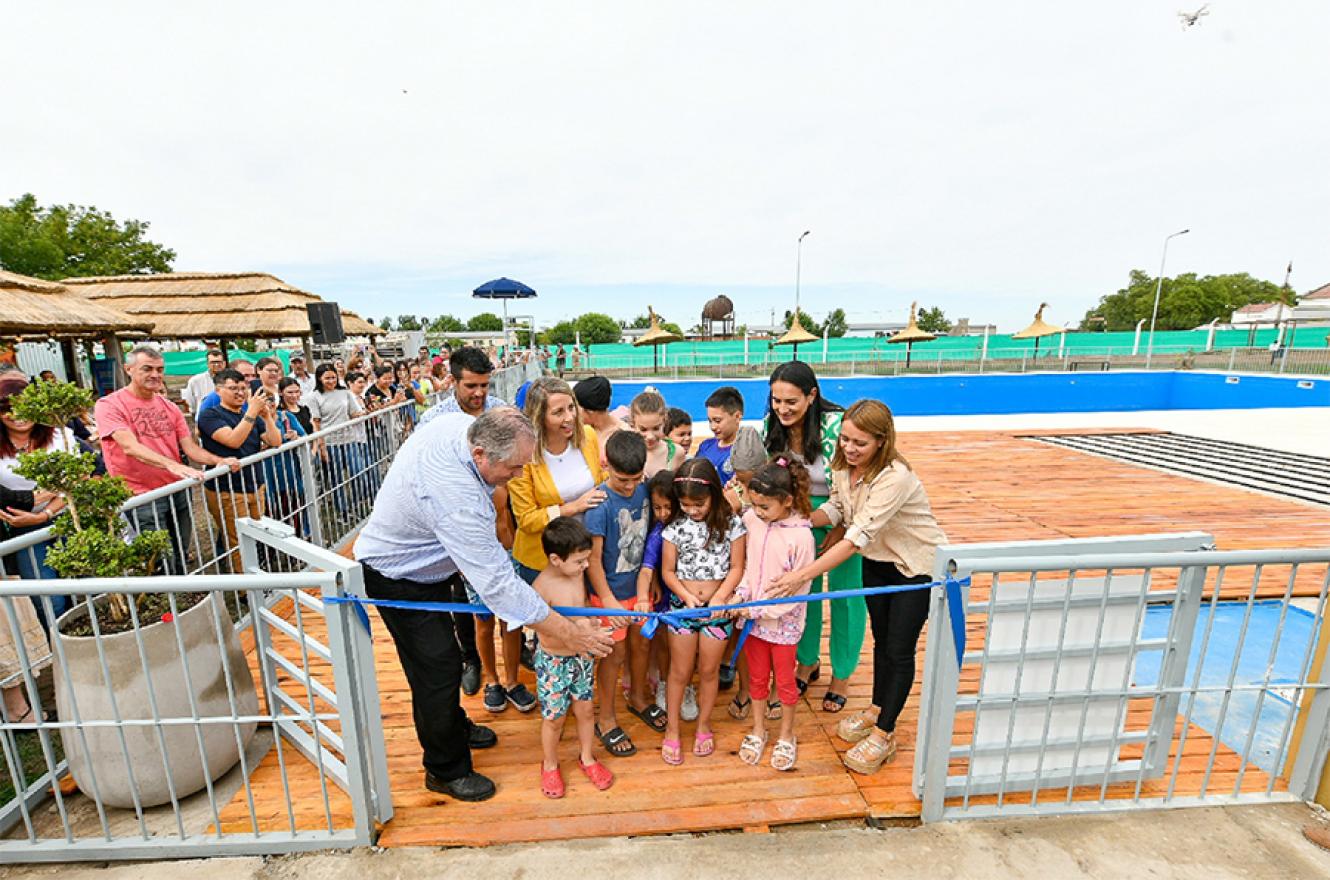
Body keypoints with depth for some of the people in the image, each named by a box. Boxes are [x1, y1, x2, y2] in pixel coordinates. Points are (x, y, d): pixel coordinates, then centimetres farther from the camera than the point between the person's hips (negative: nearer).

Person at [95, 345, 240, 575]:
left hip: (178, 491, 5)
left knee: (182, 558, 15)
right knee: (164, 565, -3)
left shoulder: (169, 407, 9)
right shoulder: (109, 405, -8)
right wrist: (172, 465, -38)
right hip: (143, 499, -5)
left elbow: (190, 447, 6)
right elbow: (130, 447, -23)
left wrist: (218, 460, -14)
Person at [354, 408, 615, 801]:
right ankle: (446, 771, 24)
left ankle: (455, 726, 46)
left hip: (424, 558, 9)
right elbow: (497, 582, -40)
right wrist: (568, 634, -36)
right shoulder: (457, 498, -43)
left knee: (442, 655, 23)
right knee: (438, 669, 1)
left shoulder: (461, 422, -18)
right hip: (398, 579, -9)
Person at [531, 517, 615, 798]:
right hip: (554, 662, -5)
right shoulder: (542, 587, -29)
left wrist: (592, 621, -1)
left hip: (581, 656, 5)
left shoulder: (577, 572, -9)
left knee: (585, 710, 19)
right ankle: (550, 765, 40)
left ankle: (587, 758, 42)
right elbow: (548, 639, -26)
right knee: (554, 718, 13)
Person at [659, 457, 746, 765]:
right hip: (682, 606, 0)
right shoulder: (675, 527, -7)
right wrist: (687, 595, -17)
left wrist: (719, 596, -19)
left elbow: (736, 568, -6)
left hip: (716, 608, 0)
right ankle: (671, 730, 30)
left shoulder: (730, 524, -9)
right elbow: (667, 571, -3)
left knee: (709, 670, 15)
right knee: (680, 671, 12)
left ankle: (703, 725, 37)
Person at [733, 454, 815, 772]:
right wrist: (741, 593, -10)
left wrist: (759, 610, -16)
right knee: (757, 676, 21)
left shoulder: (801, 536, -23)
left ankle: (786, 736, 40)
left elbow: (798, 590, -17)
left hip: (784, 621, -4)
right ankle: (758, 730, 43)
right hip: (752, 617, 4)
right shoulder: (751, 519, -9)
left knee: (784, 680, 17)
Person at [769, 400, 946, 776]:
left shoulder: (895, 477, -36)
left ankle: (884, 734, 20)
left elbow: (858, 536, -41)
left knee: (899, 649, 3)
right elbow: (837, 509, -2)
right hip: (878, 561, 6)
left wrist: (804, 574, -43)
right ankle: (877, 709, 39)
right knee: (881, 639, 19)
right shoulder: (845, 465, -14)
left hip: (918, 565, -6)